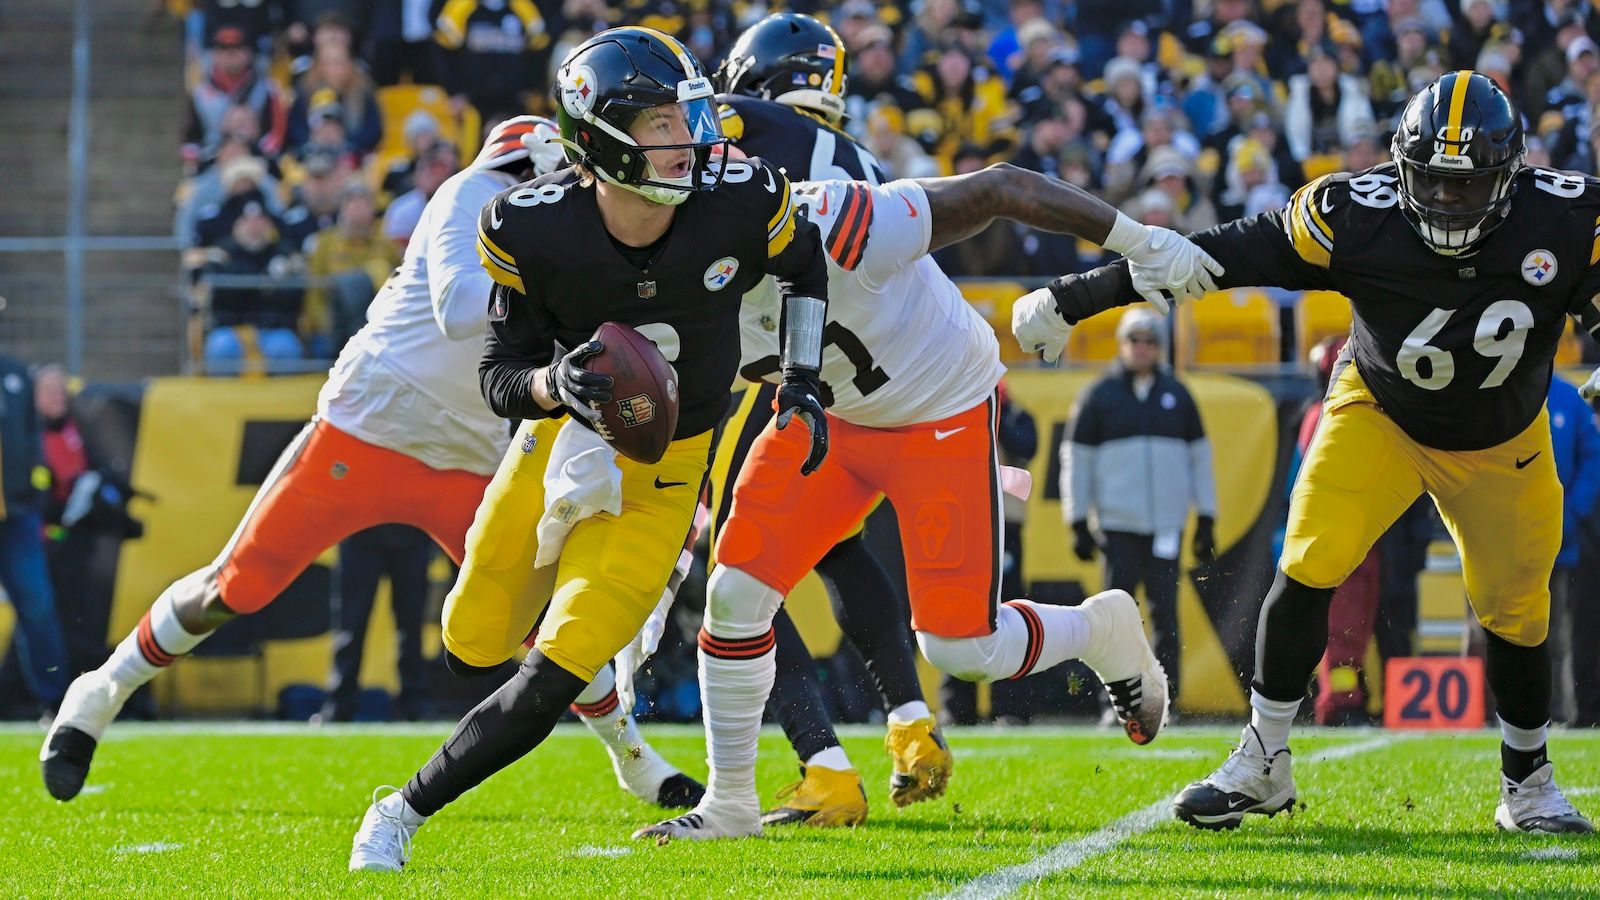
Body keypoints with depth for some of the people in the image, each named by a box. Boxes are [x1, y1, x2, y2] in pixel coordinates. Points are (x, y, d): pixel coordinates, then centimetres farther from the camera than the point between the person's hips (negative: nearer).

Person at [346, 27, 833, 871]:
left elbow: (805, 266, 4)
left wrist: (802, 384, -4)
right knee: (474, 647, 17)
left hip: (658, 477, -1)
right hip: (563, 442, 1)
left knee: (552, 681, -12)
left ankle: (404, 813, 5)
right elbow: (499, 377, -14)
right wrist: (553, 383, -36)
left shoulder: (740, 205, -21)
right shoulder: (532, 231, -23)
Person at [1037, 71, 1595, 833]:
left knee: (1516, 613, 5)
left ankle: (1528, 784, 29)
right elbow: (1223, 255, -25)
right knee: (1309, 566, -18)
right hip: (1380, 417, -1)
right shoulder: (1360, 217, -29)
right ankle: (1262, 763, -5)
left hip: (1500, 442, 1)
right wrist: (1072, 299, -24)